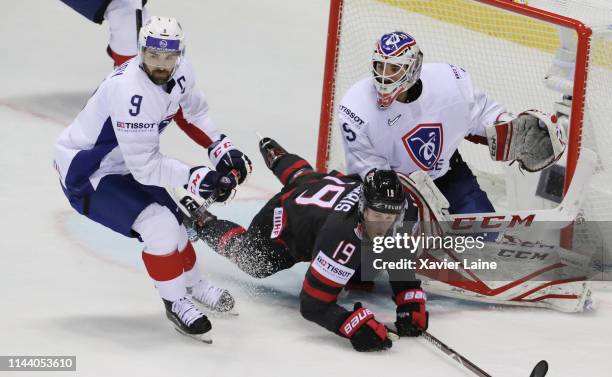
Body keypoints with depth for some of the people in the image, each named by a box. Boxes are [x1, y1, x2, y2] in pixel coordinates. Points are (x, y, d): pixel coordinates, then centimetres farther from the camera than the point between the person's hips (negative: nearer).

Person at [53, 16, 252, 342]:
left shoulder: (179, 72, -10)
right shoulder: (130, 92, -37)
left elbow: (190, 113, 12)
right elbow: (144, 166, -32)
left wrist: (221, 147, 1)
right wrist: (192, 178, -36)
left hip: (124, 164, 9)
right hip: (84, 172, -9)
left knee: (172, 220, 15)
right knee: (159, 227, -21)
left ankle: (193, 285, 43)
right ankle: (175, 302, -1)